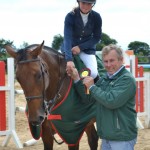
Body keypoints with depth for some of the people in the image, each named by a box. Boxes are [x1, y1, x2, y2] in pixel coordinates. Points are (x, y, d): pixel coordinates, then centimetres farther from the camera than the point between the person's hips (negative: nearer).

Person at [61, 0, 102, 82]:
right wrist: (69, 59, -40)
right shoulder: (70, 16, -17)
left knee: (93, 73, -20)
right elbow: (67, 38, -27)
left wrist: (81, 47, -17)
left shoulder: (96, 17, -10)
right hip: (69, 48, 0)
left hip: (87, 48, 0)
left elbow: (97, 37, -3)